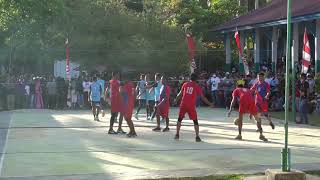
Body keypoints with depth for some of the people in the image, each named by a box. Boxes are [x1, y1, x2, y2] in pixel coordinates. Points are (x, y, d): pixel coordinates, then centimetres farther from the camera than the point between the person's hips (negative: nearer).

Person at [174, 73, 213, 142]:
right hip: (191, 106, -2)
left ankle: (177, 134, 16)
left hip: (183, 104, 2)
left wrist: (176, 100, 34)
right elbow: (202, 97, 0)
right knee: (195, 121, 7)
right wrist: (210, 104, 8)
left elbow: (180, 94, 16)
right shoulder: (197, 86, 1)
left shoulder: (185, 84, 9)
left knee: (180, 119, 17)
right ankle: (197, 137, 0)